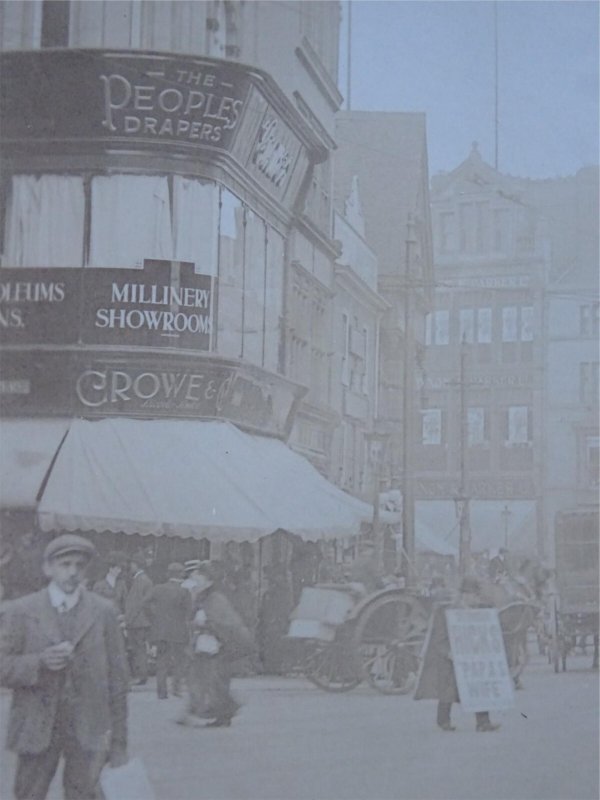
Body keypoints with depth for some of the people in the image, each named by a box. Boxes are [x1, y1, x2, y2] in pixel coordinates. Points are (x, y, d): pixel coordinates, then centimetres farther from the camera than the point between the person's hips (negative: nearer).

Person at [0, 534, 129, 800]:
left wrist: (118, 739, 2)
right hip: (37, 728, 0)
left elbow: (117, 675, 4)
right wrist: (40, 662, -19)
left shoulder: (103, 611, 4)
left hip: (88, 730, 0)